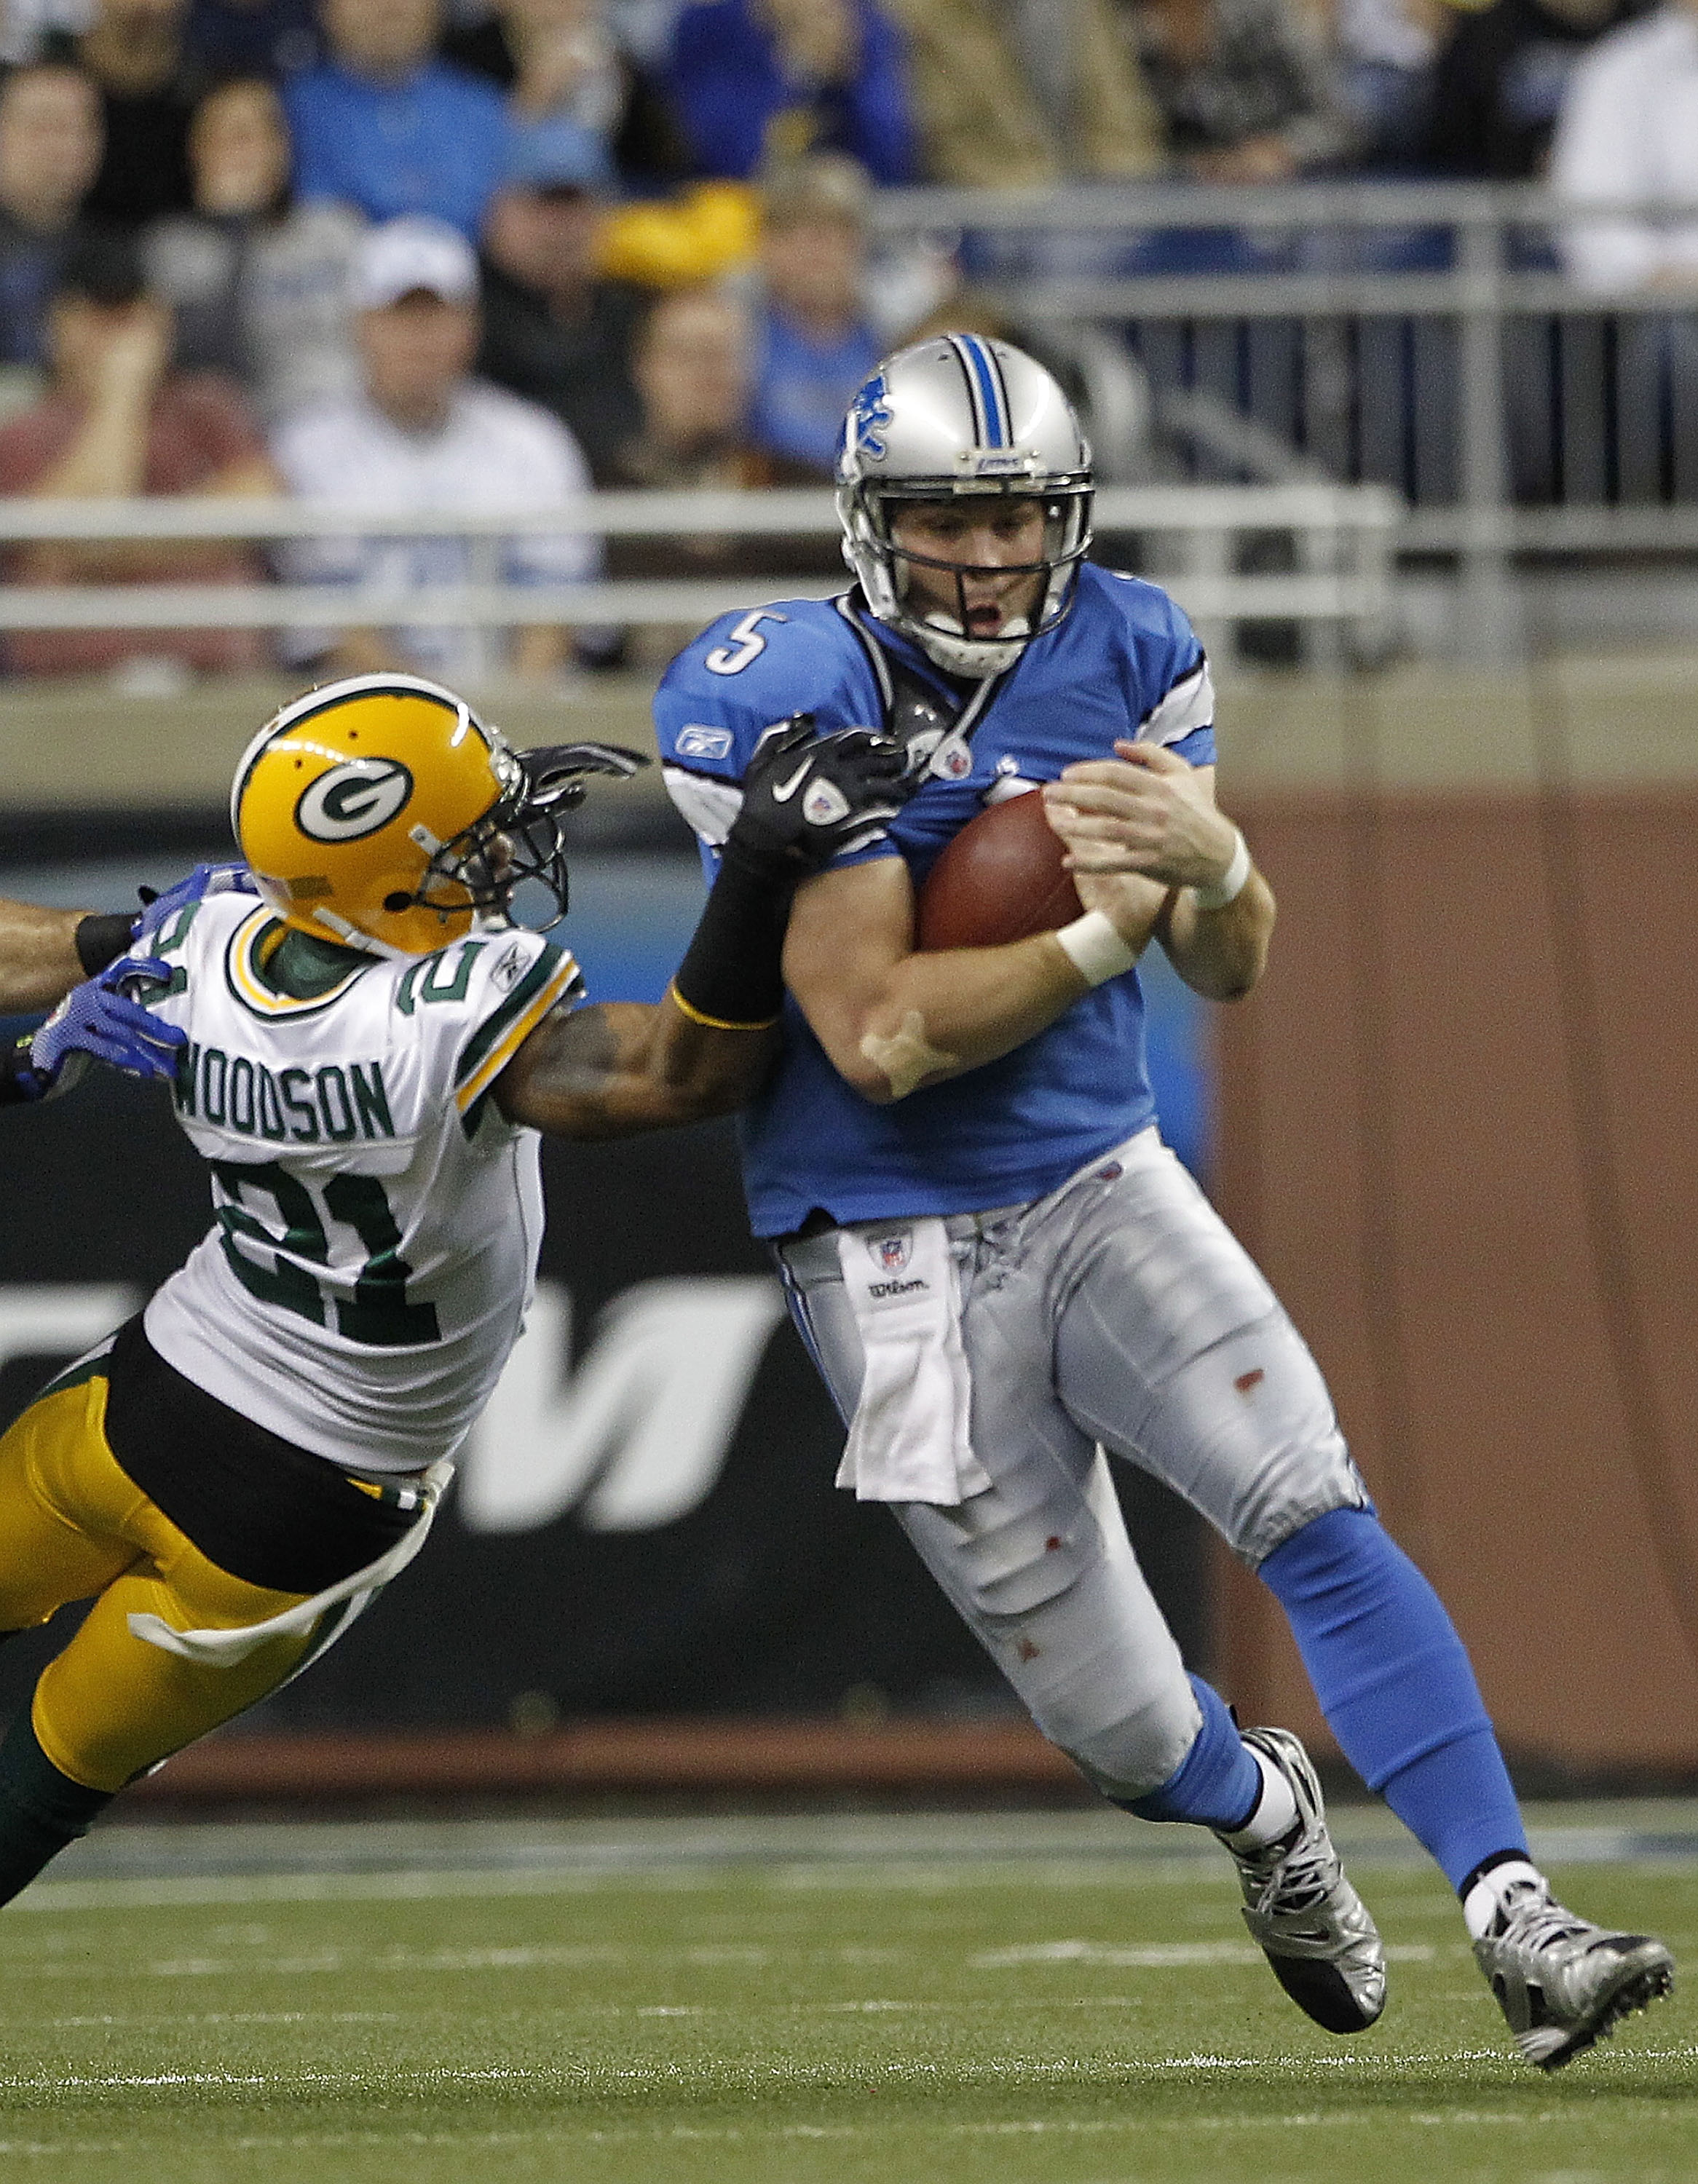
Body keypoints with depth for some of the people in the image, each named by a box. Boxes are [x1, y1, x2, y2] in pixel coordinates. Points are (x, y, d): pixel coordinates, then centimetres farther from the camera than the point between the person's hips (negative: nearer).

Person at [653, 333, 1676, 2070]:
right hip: (899, 1258, -3)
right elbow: (878, 1036, -20)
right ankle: (1264, 1814, 39)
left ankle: (1513, 1919, -22)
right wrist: (1103, 934, -21)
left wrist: (1213, 865, -21)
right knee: (1118, 1725, 3)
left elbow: (1232, 970, 1)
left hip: (1100, 1185, 3)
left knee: (1315, 1515, -20)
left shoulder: (1122, 655, 0)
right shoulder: (788, 702, -15)